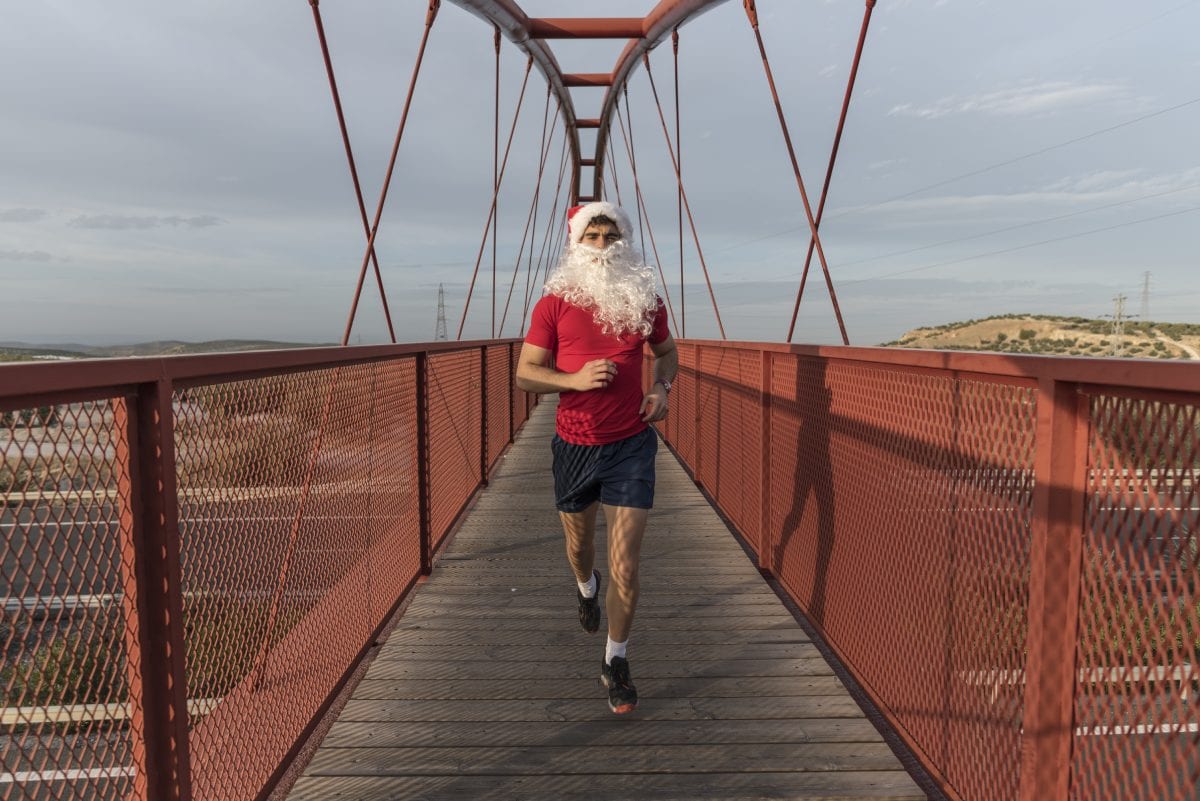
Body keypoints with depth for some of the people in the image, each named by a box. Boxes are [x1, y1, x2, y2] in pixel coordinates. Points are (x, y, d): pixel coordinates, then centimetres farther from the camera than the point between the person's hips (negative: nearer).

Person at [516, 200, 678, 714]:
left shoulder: (645, 301, 1)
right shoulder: (555, 303, -5)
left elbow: (666, 351, 19)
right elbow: (525, 373, -4)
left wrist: (662, 389, -1)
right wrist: (576, 379, -21)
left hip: (631, 446, 0)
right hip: (574, 445, 1)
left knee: (624, 565, -4)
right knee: (579, 542, 22)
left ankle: (616, 662, 16)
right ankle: (586, 589, 58)